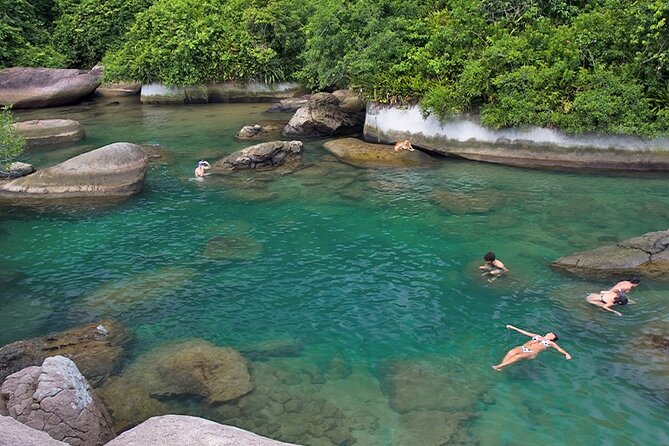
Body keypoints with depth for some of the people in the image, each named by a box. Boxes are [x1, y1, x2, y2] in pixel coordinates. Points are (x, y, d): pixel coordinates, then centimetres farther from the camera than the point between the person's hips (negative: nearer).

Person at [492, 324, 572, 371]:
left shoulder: (551, 343, 24)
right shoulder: (537, 336, 34)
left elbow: (559, 349, 12)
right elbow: (525, 332, 34)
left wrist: (566, 354, -9)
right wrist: (514, 328, 33)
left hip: (532, 353, -4)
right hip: (523, 348, 4)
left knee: (519, 356, -36)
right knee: (511, 352, -31)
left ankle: (499, 366, -46)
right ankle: (500, 367, -43)